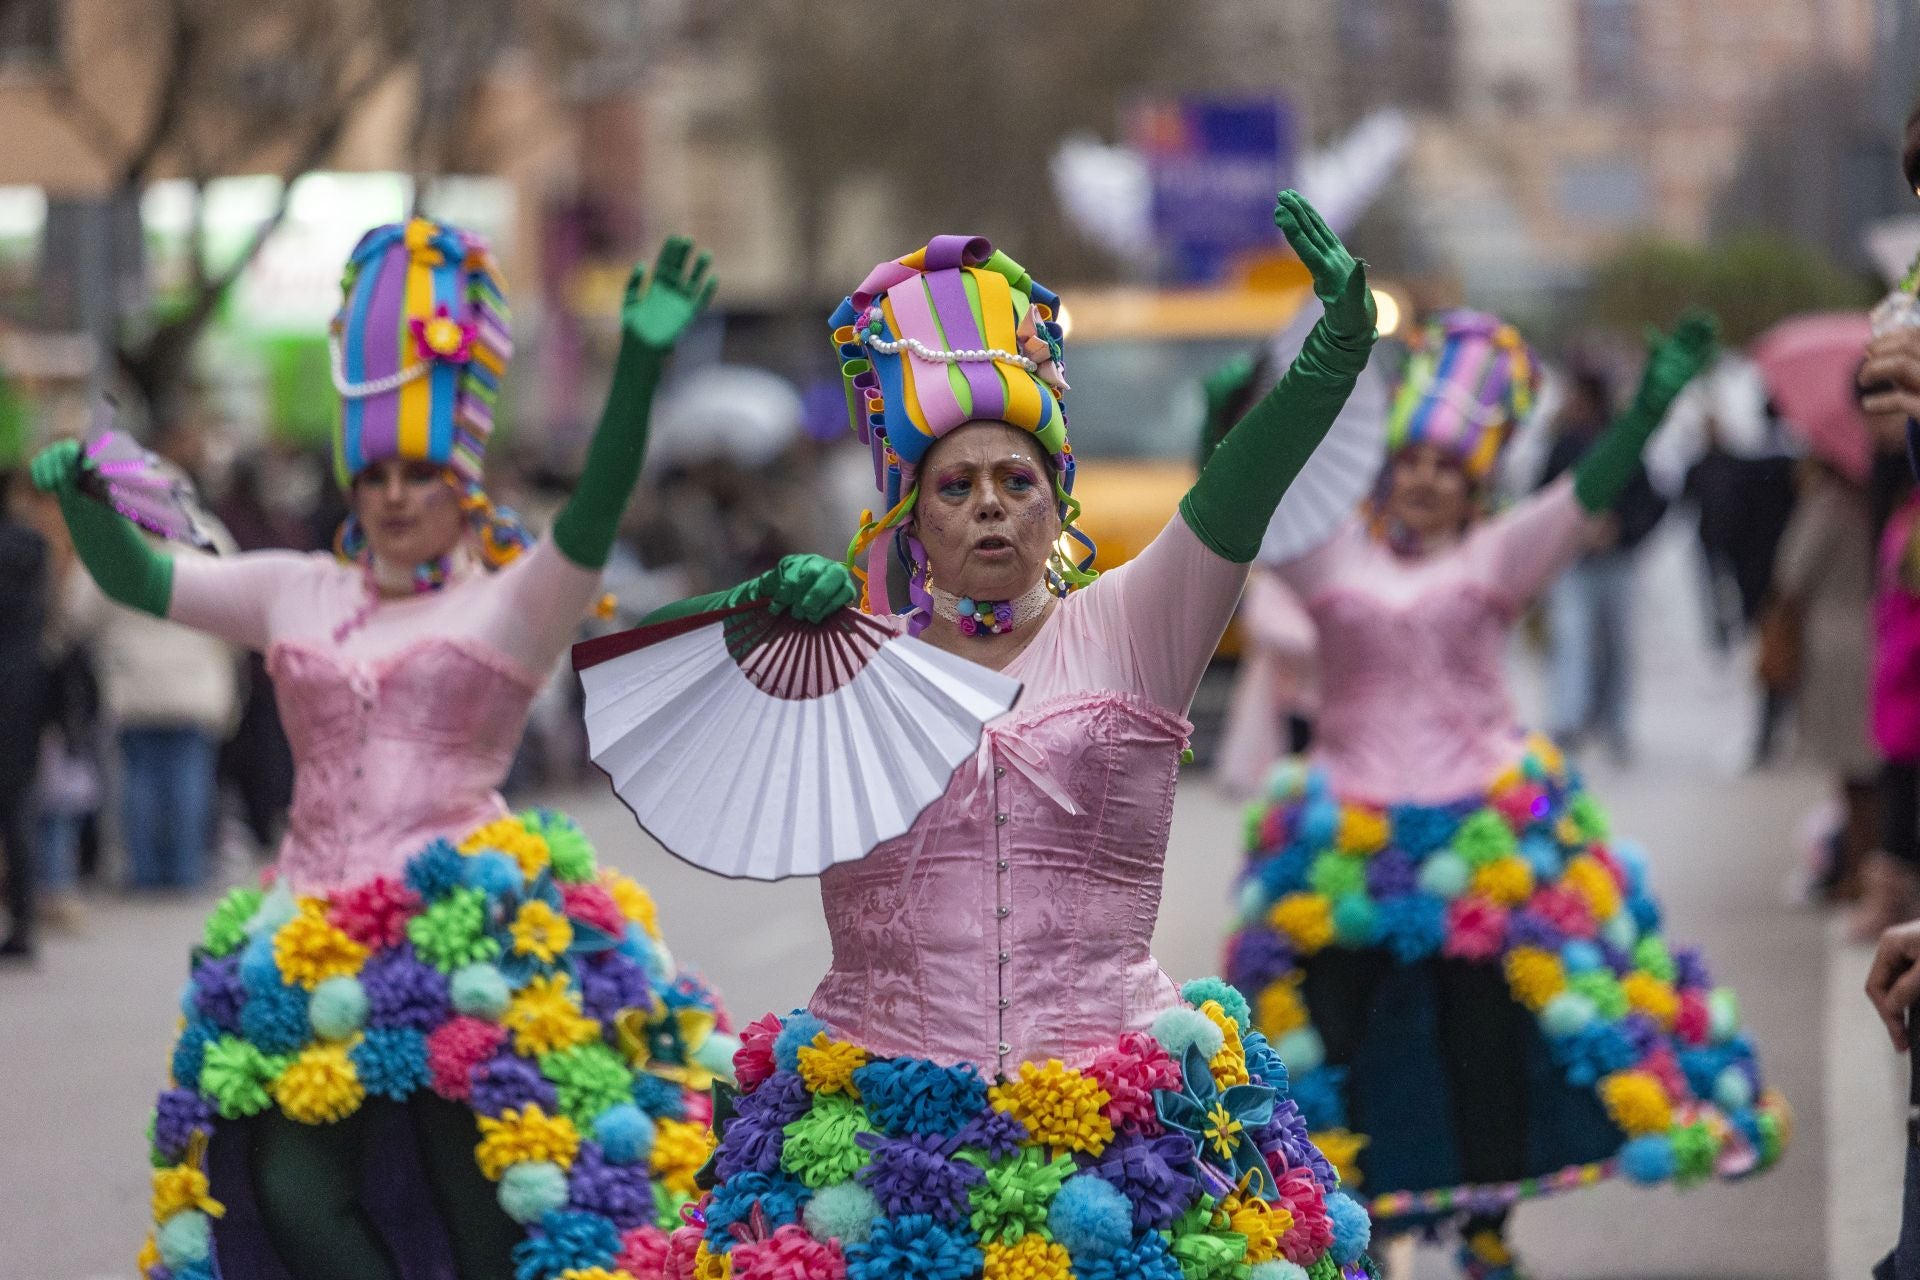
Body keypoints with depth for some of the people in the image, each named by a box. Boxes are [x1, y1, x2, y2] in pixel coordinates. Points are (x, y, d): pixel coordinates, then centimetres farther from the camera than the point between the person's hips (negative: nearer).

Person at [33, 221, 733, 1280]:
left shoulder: (514, 603, 3)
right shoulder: (297, 595, 17)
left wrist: (638, 365, -28)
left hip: (469, 944, -4)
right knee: (295, 1195, -9)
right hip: (312, 947, 4)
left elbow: (592, 518, -14)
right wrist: (79, 499, -5)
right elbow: (138, 580, 16)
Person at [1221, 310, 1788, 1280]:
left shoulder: (1498, 558, 4)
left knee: (1488, 1040, 3)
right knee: (1331, 1037, -2)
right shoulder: (1330, 555, 5)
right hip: (1345, 850, 0)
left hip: (1487, 840, 0)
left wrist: (1650, 407, -26)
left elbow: (1585, 499, -10)